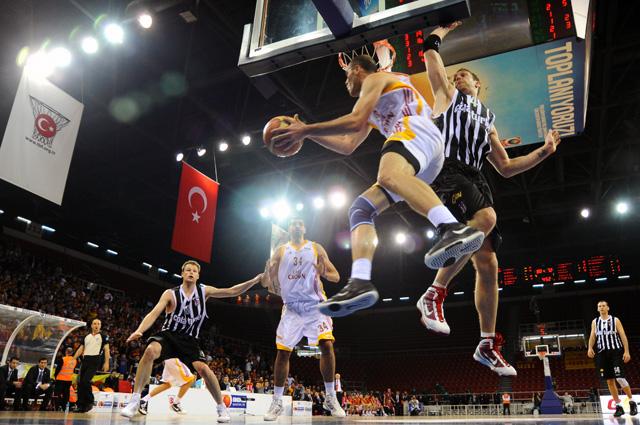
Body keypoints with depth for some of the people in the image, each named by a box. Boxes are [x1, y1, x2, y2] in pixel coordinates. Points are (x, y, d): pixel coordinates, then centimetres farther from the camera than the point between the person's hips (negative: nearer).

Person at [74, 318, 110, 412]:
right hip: (85, 360, 6)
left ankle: (90, 402, -2)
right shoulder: (86, 336, 19)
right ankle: (81, 405, 9)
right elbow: (81, 349, 22)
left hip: (95, 360, -5)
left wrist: (106, 362, -11)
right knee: (80, 382, 1)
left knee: (86, 381, -18)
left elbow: (106, 349, -1)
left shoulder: (103, 336, 5)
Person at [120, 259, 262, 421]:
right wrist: (139, 330, -34)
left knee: (203, 368, -19)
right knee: (150, 351, -32)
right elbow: (154, 313, -17)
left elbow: (232, 291, -3)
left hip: (190, 340, 1)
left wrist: (254, 280, -11)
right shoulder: (171, 294, -8)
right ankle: (135, 401, -22)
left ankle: (221, 407, 3)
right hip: (169, 335, -1)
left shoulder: (204, 291, -1)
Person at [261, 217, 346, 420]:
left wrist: (324, 273, -18)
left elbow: (336, 276, 4)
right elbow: (268, 281, 4)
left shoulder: (316, 248, 6)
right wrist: (268, 269, -18)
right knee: (283, 351, -3)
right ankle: (277, 402, 9)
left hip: (315, 304, -1)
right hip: (292, 306, 1)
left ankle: (331, 398, 0)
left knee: (327, 345, -14)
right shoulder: (280, 251, 8)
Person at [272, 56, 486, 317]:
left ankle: (454, 229, -62)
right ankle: (360, 283, -17)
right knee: (360, 209, 1)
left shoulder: (375, 79, 12)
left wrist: (305, 130, -1)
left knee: (389, 176, -41)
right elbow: (347, 146, 39)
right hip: (425, 163, 9)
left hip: (417, 132, -9)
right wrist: (307, 132, 36)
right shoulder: (373, 111, 39)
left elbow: (355, 121, -5)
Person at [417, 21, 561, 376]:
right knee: (485, 218, -37)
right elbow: (430, 50, 14)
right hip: (447, 170, -6)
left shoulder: (487, 120, 31)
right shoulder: (447, 94, 20)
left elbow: (506, 168, 28)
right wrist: (440, 33, 32)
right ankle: (434, 294, -31)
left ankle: (487, 346, 9)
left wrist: (543, 152, 20)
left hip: (475, 180, 6)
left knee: (488, 263, 0)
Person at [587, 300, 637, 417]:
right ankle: (619, 406, 10)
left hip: (615, 351, -3)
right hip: (602, 353, 3)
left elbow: (623, 336, 0)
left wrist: (626, 351, -10)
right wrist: (590, 348, -12)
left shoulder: (615, 320, 4)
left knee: (619, 378, -12)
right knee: (610, 381, 3)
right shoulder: (595, 322, 12)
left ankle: (632, 402, 8)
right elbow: (592, 336, 6)